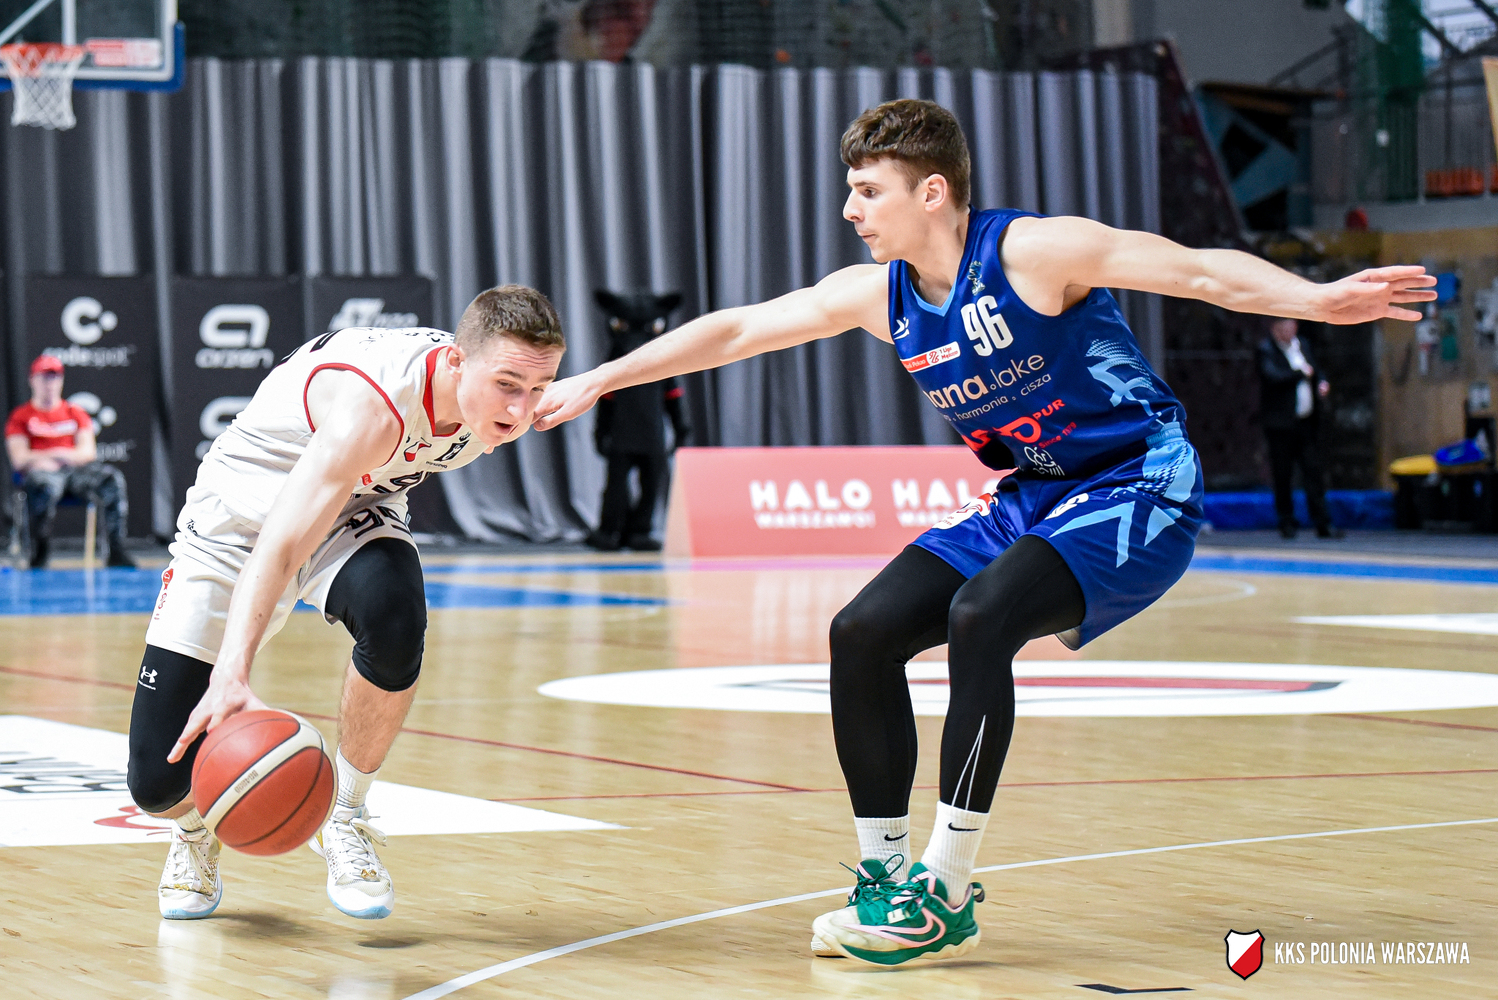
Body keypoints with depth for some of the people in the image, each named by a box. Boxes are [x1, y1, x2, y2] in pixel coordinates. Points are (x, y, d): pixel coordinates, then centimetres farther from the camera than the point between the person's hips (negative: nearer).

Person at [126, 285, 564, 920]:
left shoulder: (500, 402, -17)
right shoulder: (378, 405, -39)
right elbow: (277, 547, -47)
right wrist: (232, 677, -59)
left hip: (353, 508, 5)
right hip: (242, 510, -4)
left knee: (392, 616, -35)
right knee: (159, 782, -12)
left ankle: (345, 819, -9)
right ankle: (194, 823, 29)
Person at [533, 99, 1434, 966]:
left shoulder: (1033, 251, -19)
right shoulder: (877, 295, 1)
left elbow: (1205, 272, -24)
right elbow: (735, 331, 10)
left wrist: (1317, 298, -41)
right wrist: (592, 384, 12)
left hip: (1139, 488, -8)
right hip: (1032, 498, 8)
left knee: (978, 617, -29)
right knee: (862, 633, -5)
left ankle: (946, 897, -22)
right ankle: (885, 878, 7)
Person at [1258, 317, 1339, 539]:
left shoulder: (1301, 346, 16)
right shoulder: (1266, 349, -5)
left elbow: (1314, 371, 27)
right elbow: (1273, 377, -21)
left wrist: (1322, 383, 5)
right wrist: (1301, 373, -13)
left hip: (1307, 421, 5)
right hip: (1282, 423, -5)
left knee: (1314, 471, 2)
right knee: (1282, 475, 0)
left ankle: (1323, 524, 2)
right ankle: (1287, 523, 10)